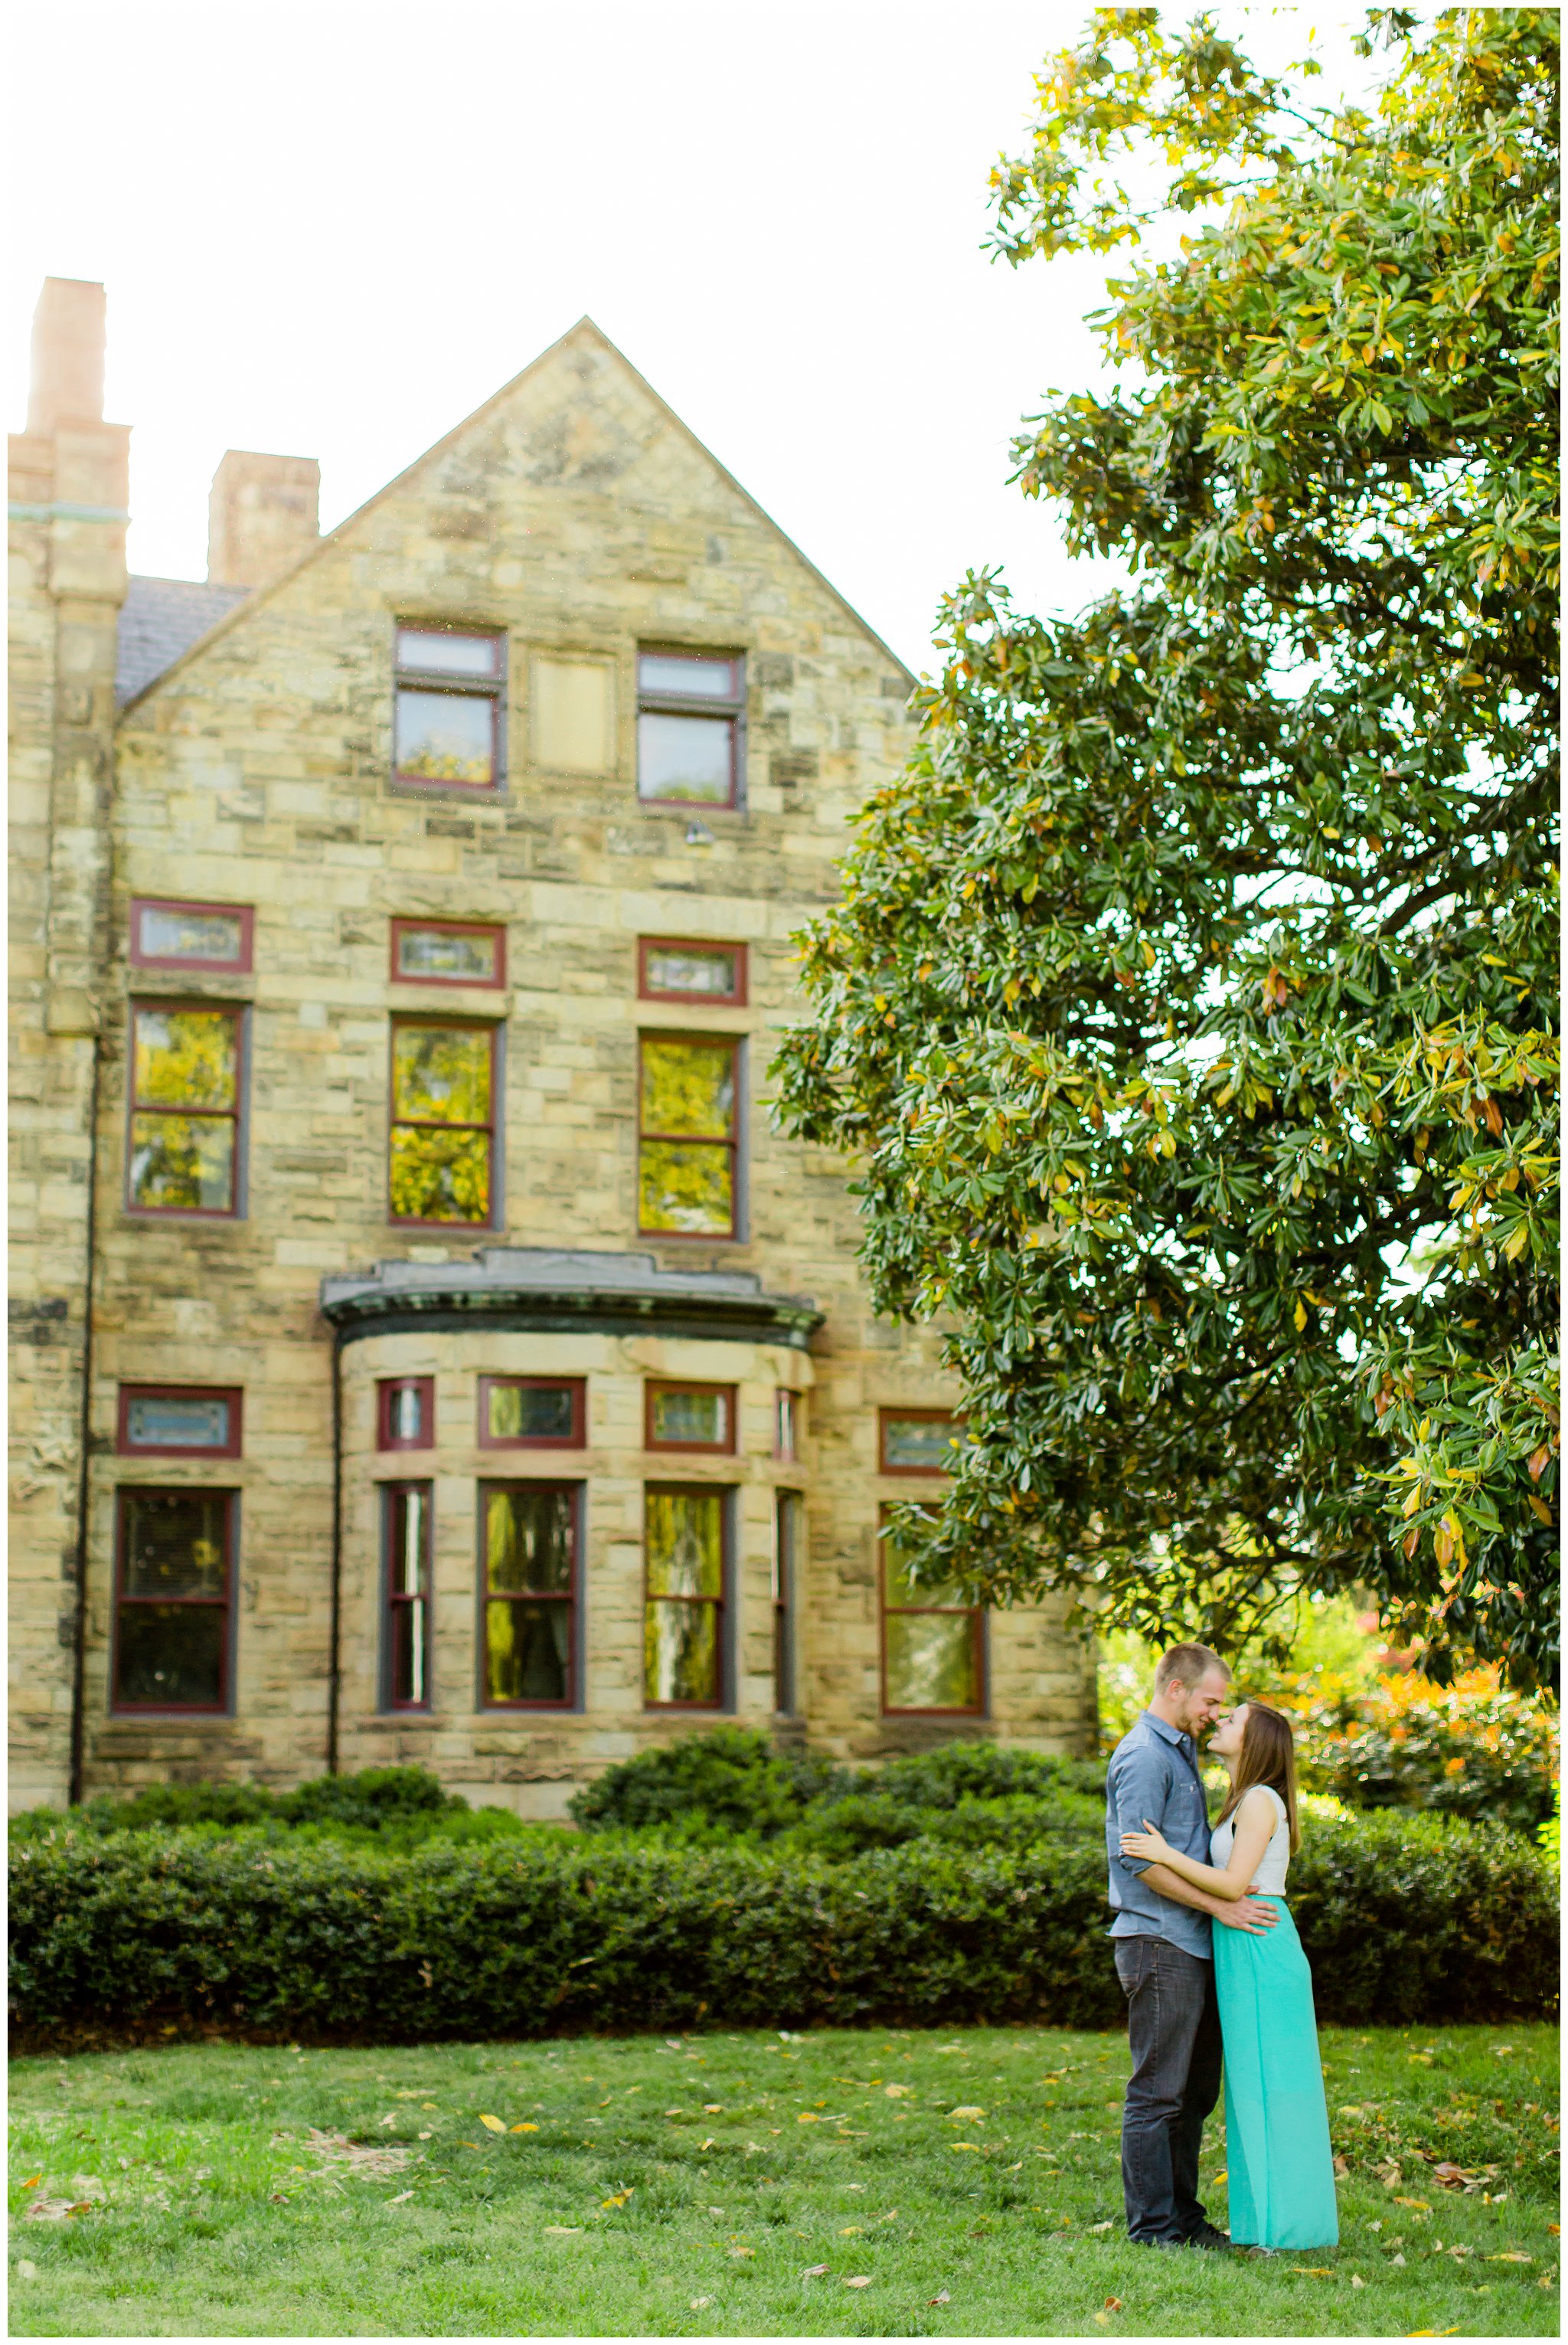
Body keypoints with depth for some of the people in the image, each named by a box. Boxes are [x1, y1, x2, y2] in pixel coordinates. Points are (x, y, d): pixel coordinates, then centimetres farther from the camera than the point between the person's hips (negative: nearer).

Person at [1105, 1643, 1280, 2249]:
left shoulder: (1181, 1751, 18)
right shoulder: (1143, 1758, -13)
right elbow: (1139, 1860, -19)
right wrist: (1219, 1905, -17)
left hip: (1193, 1946, 10)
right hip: (1158, 1944, -10)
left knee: (1195, 2091, 14)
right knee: (1158, 2093, -4)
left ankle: (1183, 2216, 22)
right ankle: (1153, 2227, 1)